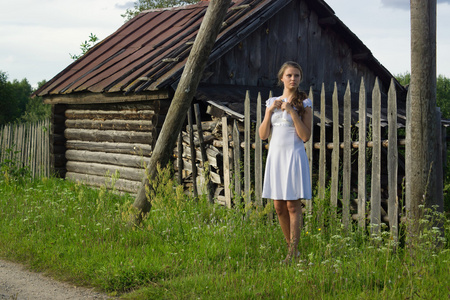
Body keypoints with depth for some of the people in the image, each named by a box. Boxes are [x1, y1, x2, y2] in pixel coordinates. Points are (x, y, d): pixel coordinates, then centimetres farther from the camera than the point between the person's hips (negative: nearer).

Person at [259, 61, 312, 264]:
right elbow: (263, 135, 7)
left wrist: (292, 111, -15)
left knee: (293, 204, -7)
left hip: (294, 156, -4)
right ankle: (291, 248, 19)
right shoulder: (272, 102, 11)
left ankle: (293, 253, -4)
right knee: (279, 206, 6)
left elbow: (305, 136, -8)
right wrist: (270, 111, -5)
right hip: (275, 155, 4)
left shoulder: (304, 103, 0)